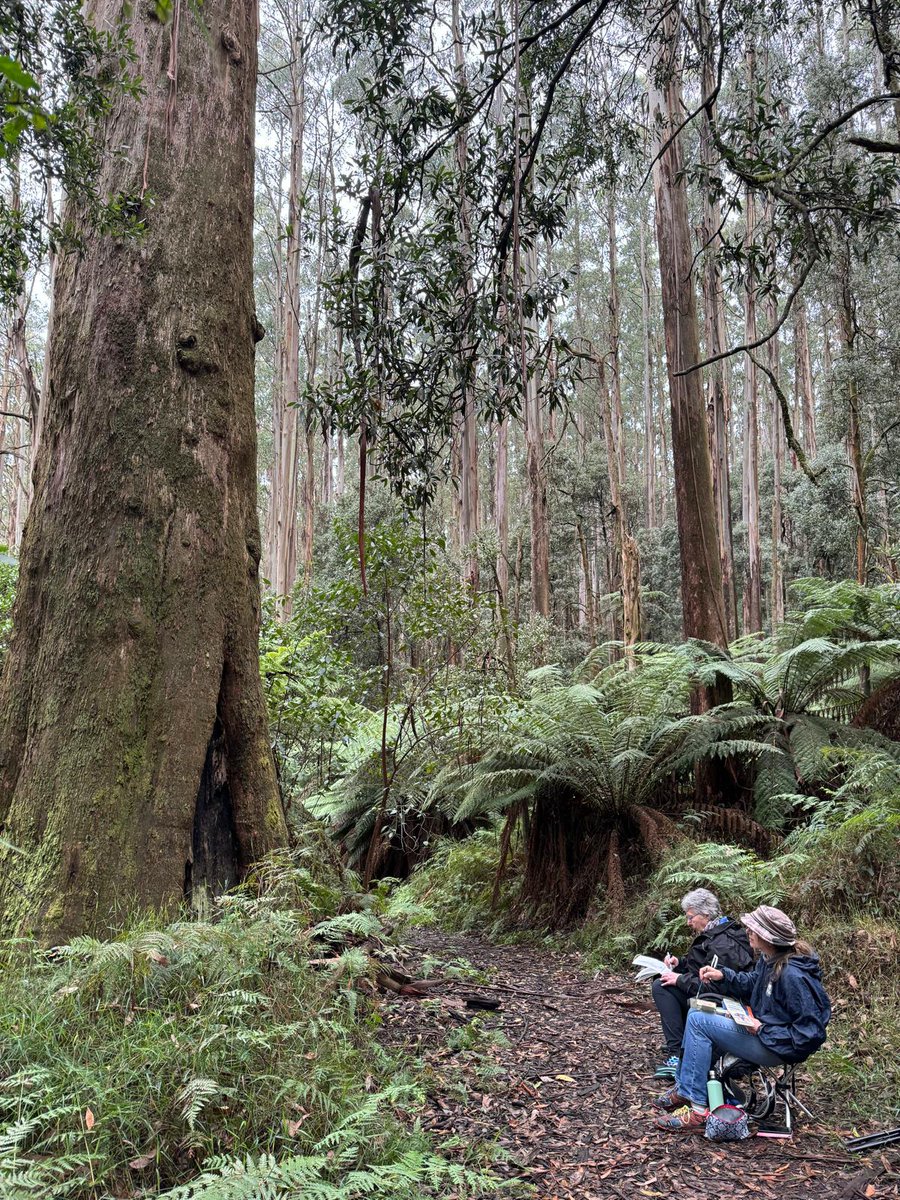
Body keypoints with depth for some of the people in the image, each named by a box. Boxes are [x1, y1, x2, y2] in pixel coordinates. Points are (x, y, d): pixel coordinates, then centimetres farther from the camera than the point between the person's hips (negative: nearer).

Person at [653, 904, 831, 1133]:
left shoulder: (793, 976, -29)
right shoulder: (769, 958, -2)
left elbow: (809, 1033, -25)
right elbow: (752, 983, 18)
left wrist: (763, 1031, -22)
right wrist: (723, 974, 2)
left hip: (777, 1047, -10)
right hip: (761, 1027, 10)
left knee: (698, 1021, -14)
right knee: (697, 1013, 12)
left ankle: (697, 1111, -10)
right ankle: (683, 1088, 16)